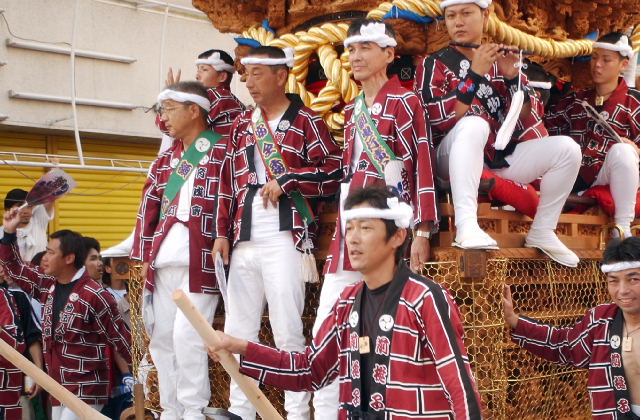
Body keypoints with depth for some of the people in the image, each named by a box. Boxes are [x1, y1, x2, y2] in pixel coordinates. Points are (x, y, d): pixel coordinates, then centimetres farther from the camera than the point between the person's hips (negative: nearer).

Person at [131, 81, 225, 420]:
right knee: (162, 337, 7)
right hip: (163, 261, 7)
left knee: (186, 335, -14)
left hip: (199, 260, -7)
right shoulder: (167, 157, 20)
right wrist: (145, 255, 12)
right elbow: (149, 206, 18)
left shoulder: (222, 150, 1)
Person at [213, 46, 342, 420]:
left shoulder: (306, 121, 0)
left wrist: (286, 181, -14)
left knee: (288, 332, -6)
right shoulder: (243, 125, 18)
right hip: (244, 244, 7)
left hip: (284, 241, -6)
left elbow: (334, 171, -9)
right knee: (238, 332, 10)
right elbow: (228, 182, 19)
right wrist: (223, 232, 13)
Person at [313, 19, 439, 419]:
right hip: (349, 222, 8)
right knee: (326, 329, 5)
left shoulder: (404, 100, -3)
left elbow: (423, 168, -9)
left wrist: (422, 232, -16)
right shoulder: (352, 109, 20)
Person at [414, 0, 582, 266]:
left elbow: (529, 119, 5)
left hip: (502, 160, 5)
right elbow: (437, 120, -15)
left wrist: (512, 77, -10)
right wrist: (475, 75, -18)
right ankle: (466, 226, -43)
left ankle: (541, 232, 1)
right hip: (455, 162, -5)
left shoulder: (502, 61, 13)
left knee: (566, 149, -10)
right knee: (474, 124, -34)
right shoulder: (434, 65, 1)